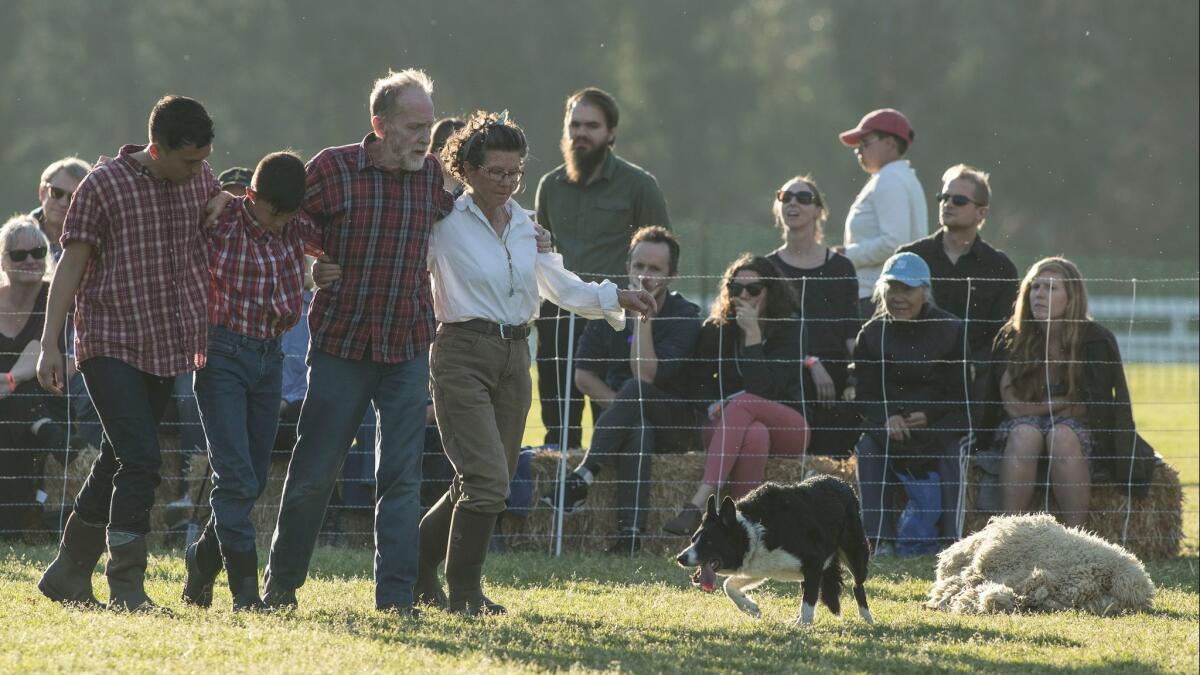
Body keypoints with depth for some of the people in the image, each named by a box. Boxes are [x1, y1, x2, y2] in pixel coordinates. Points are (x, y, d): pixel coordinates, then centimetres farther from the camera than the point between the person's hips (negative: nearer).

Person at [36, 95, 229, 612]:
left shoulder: (199, 181, 7)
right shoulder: (103, 186, -9)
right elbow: (71, 265, -7)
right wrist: (49, 344, -10)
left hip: (164, 346, 6)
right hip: (108, 344, -6)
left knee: (117, 463, 12)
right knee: (140, 459, -17)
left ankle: (68, 575, 24)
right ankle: (126, 587, -13)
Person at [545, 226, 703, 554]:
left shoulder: (685, 316, -8)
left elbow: (647, 374, -22)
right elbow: (583, 374, 4)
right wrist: (621, 407, -11)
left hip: (676, 425, -2)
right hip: (624, 424, 2)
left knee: (635, 389, -35)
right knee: (637, 429, -37)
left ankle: (584, 476, -40)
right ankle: (630, 534, -51)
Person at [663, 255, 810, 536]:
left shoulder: (787, 331, -5)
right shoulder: (716, 330, 5)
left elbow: (765, 391, -18)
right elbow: (696, 382, 12)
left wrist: (753, 334, -21)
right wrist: (714, 405, -9)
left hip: (787, 428, -2)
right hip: (726, 424, 2)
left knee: (744, 403, -36)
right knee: (754, 434, -37)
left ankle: (699, 503, -50)